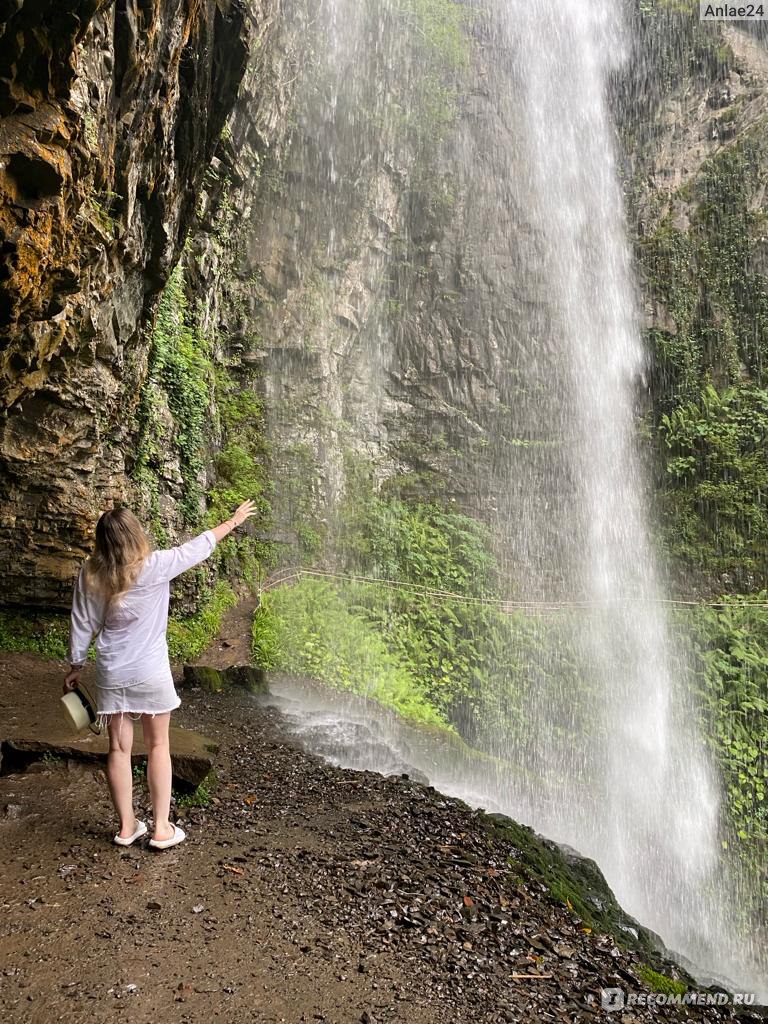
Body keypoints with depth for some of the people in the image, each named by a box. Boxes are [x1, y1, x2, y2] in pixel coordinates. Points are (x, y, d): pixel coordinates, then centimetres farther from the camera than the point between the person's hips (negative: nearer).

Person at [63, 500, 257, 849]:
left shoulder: (90, 574, -5)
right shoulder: (154, 567, -15)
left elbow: (81, 625, 3)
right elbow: (200, 545, -3)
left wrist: (75, 666, 16)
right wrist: (234, 520, 10)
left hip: (111, 674, 3)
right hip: (150, 673, -3)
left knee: (119, 748, 13)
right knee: (158, 745, 12)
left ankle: (127, 826, 26)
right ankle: (162, 828, 18)